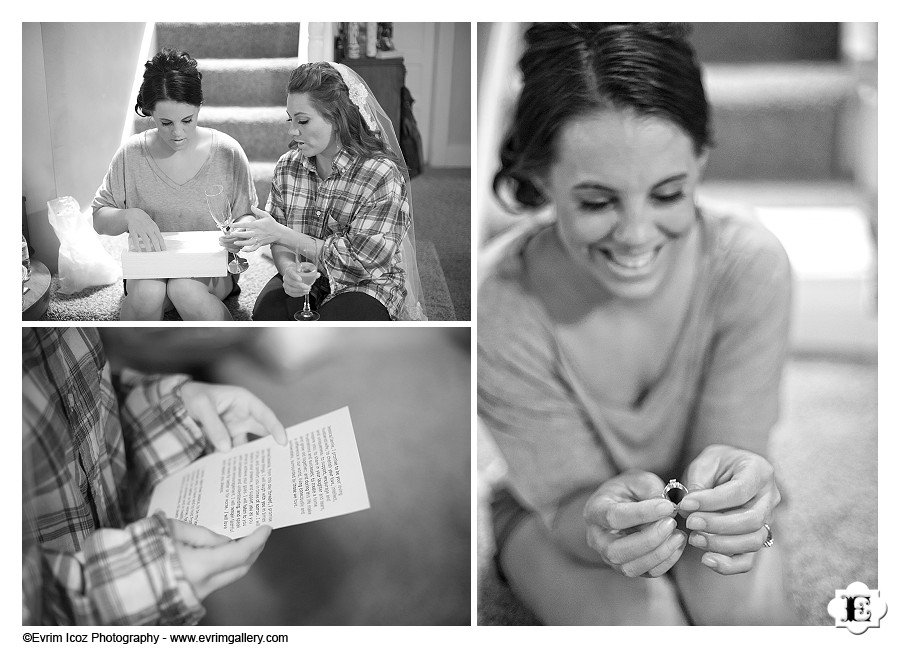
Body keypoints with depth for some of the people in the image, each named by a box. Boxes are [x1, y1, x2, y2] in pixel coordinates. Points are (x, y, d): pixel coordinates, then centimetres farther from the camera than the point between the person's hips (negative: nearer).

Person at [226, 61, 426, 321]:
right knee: (268, 309, -26)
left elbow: (360, 260, -20)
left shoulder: (382, 174, -18)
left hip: (368, 285, -4)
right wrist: (288, 267, -21)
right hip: (303, 280, 4)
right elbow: (280, 243, 6)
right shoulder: (288, 166, 1)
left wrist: (281, 233, -22)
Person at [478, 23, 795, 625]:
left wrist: (738, 485, -48)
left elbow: (737, 445, -21)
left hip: (701, 501, 2)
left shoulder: (752, 266, -27)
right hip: (557, 512, -1)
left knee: (748, 607, -29)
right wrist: (603, 525, -47)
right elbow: (567, 498, -21)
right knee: (647, 621, -30)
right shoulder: (503, 309, -31)